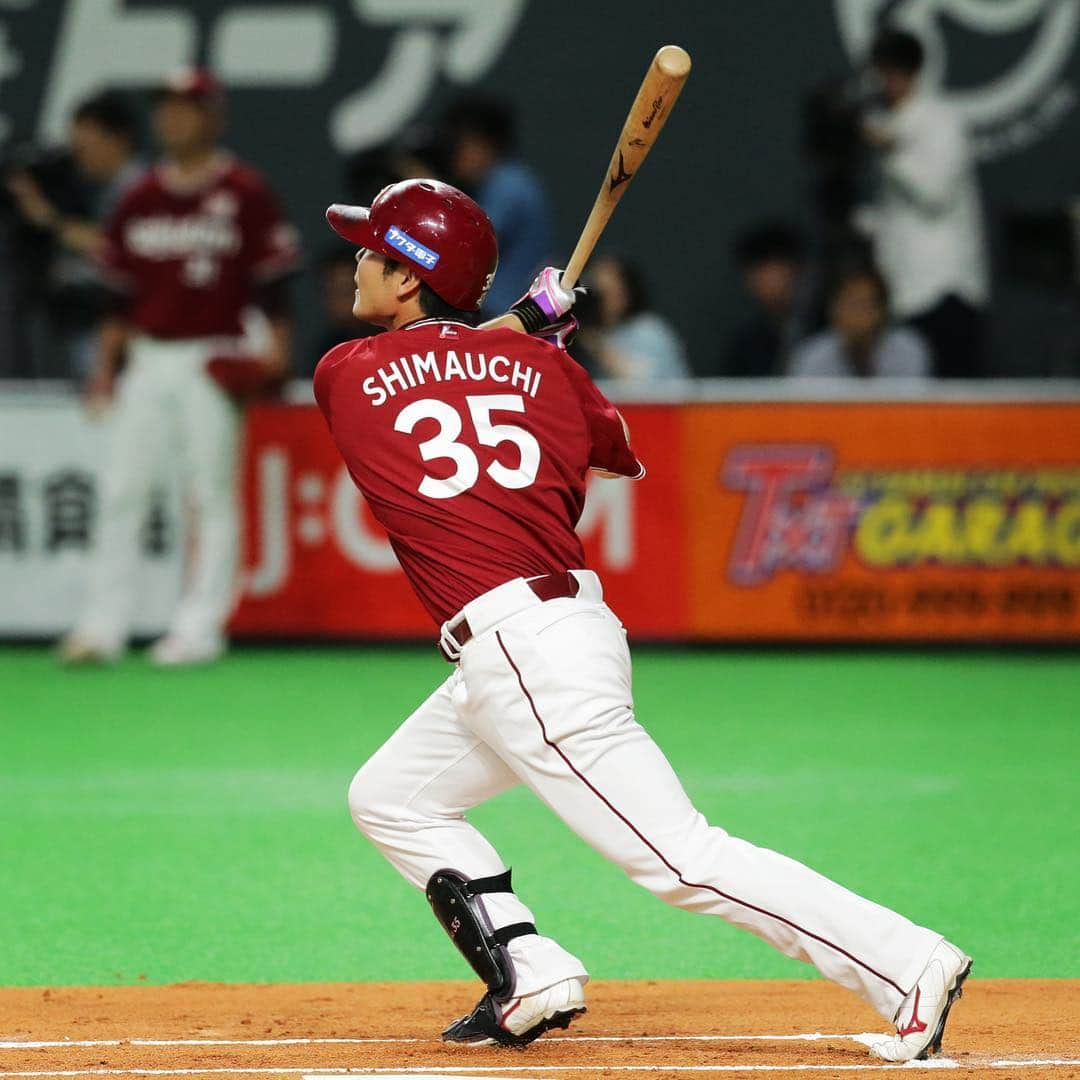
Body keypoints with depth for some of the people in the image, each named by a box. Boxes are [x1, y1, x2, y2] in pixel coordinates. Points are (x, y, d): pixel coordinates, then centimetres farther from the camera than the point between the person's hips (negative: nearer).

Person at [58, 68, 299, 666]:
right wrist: (105, 363, 9)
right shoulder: (139, 199, 11)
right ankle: (103, 623, 4)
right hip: (147, 363, 4)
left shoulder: (244, 193, -2)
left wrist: (275, 352, -11)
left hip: (214, 363, -4)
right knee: (120, 491, 0)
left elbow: (272, 280, -3)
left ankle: (199, 626, 4)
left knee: (212, 494, -1)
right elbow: (121, 290, 14)